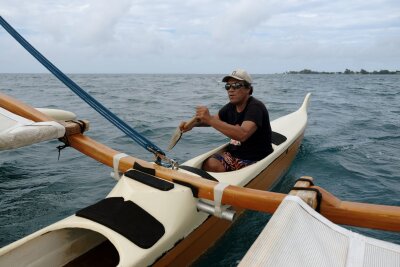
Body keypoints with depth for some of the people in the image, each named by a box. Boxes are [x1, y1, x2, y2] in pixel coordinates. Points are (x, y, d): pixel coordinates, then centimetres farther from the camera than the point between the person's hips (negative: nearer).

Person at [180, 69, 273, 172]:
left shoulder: (256, 107, -19)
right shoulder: (231, 107, 4)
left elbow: (242, 134, -36)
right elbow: (216, 119, 21)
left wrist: (210, 119, -38)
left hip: (256, 160, -6)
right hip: (234, 154, 6)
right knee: (209, 163, -22)